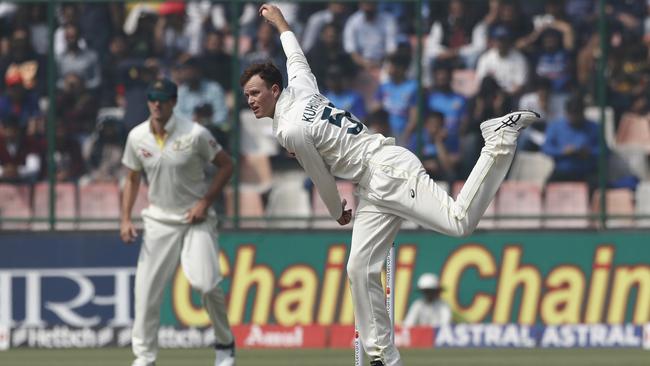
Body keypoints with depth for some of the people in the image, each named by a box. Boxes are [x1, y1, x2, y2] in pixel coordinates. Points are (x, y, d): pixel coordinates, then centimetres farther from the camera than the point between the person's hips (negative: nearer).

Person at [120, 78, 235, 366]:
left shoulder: (195, 134, -13)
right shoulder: (137, 137, -1)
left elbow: (226, 165, -4)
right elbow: (132, 179, 12)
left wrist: (205, 202, -12)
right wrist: (125, 219, 2)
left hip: (196, 218, -4)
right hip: (159, 221, 4)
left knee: (205, 283, -19)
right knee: (146, 289, -4)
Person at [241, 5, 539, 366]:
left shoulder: (290, 131, -14)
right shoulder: (300, 90, 11)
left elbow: (323, 180, -5)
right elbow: (296, 58, 34)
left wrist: (338, 212, 15)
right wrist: (280, 23, 51)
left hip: (389, 170, -10)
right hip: (374, 190, 10)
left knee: (459, 221, -24)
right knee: (360, 270, 3)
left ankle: (500, 138, -10)